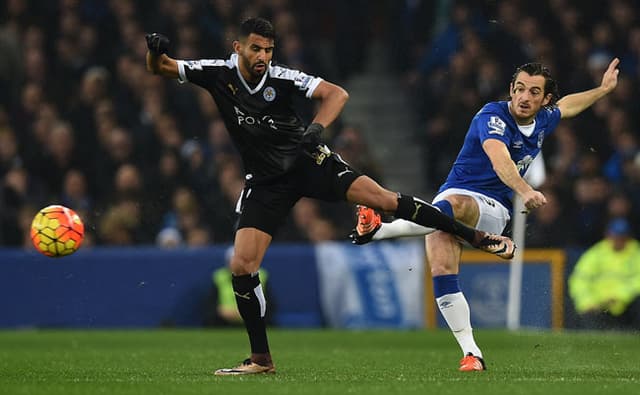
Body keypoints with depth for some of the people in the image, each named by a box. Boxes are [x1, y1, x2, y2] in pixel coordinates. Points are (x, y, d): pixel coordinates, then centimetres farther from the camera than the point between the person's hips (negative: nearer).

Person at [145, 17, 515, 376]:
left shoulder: (281, 77, -13)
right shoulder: (218, 73, -8)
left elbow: (337, 93, -14)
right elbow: (160, 68, -3)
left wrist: (317, 127, -31)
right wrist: (157, 50, -26)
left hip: (307, 161, -2)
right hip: (265, 181, 2)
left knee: (383, 198, -17)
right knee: (242, 266, -10)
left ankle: (474, 236, -6)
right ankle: (261, 358, 3)